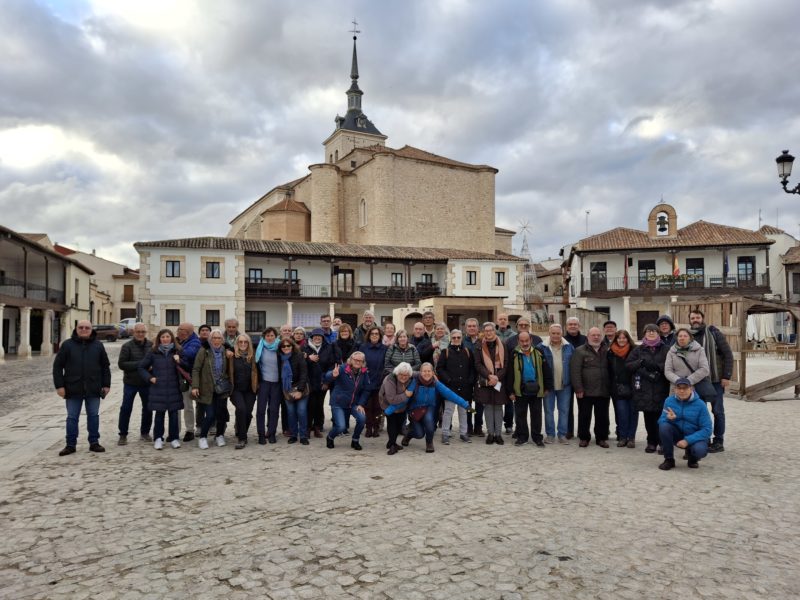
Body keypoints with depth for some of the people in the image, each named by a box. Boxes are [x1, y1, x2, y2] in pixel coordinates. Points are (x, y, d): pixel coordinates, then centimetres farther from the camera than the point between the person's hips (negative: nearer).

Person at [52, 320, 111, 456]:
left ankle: (94, 443, 17)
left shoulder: (98, 345, 6)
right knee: (72, 417, 6)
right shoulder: (67, 345, 1)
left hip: (93, 389, 1)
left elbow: (105, 366, 9)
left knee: (93, 416, 7)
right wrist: (59, 385, -6)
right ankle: (71, 445, 15)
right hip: (73, 389, -1)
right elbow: (57, 366, 1)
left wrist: (106, 384, 3)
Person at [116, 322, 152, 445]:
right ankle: (123, 435, 14)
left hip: (146, 383, 2)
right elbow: (121, 364, -11)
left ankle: (144, 433, 25)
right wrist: (139, 365, -20)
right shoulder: (127, 346, -6)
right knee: (126, 409, 1)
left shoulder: (151, 346, 0)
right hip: (130, 383, -2)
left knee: (148, 409, 10)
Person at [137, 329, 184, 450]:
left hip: (174, 389, 1)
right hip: (158, 389, -1)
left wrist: (179, 361, -12)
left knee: (174, 414, 5)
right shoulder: (153, 352, 1)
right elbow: (141, 367, 8)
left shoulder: (177, 351, 4)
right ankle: (158, 439, 17)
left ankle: (174, 438, 16)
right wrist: (150, 378, -4)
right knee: (159, 414, 4)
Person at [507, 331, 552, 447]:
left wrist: (547, 387, 3)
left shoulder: (538, 353, 0)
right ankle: (522, 437, 20)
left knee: (536, 414, 9)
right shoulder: (514, 355, -4)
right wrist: (510, 391, -6)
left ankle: (537, 437, 20)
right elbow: (509, 374, -4)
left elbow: (546, 371, 4)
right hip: (520, 391, -1)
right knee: (520, 414, 8)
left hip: (536, 390, 1)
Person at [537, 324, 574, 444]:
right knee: (549, 410, 7)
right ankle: (550, 434, 18)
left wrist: (573, 381, 2)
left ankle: (562, 434, 18)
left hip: (565, 385, 2)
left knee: (564, 410, 7)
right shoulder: (542, 347, -5)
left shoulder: (569, 347, 2)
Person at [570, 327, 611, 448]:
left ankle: (602, 438, 22)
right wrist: (578, 388, -13)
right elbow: (575, 371, -8)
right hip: (585, 391, -3)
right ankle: (584, 438, 18)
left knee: (602, 416, 9)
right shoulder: (580, 351, -1)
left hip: (603, 391, 3)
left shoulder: (607, 351, 12)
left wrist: (610, 387, 8)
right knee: (584, 415, 5)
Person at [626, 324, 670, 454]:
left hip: (661, 389, -2)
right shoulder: (638, 349, 14)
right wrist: (641, 362, -9)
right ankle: (651, 442, 14)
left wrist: (657, 366, -16)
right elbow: (628, 364, 6)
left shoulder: (665, 349, 8)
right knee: (649, 418, 3)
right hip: (644, 390, 2)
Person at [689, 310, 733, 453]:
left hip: (716, 379, -4)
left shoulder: (713, 332, -6)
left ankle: (719, 442, 12)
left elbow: (728, 354, -8)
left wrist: (726, 376, -12)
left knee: (717, 410, 4)